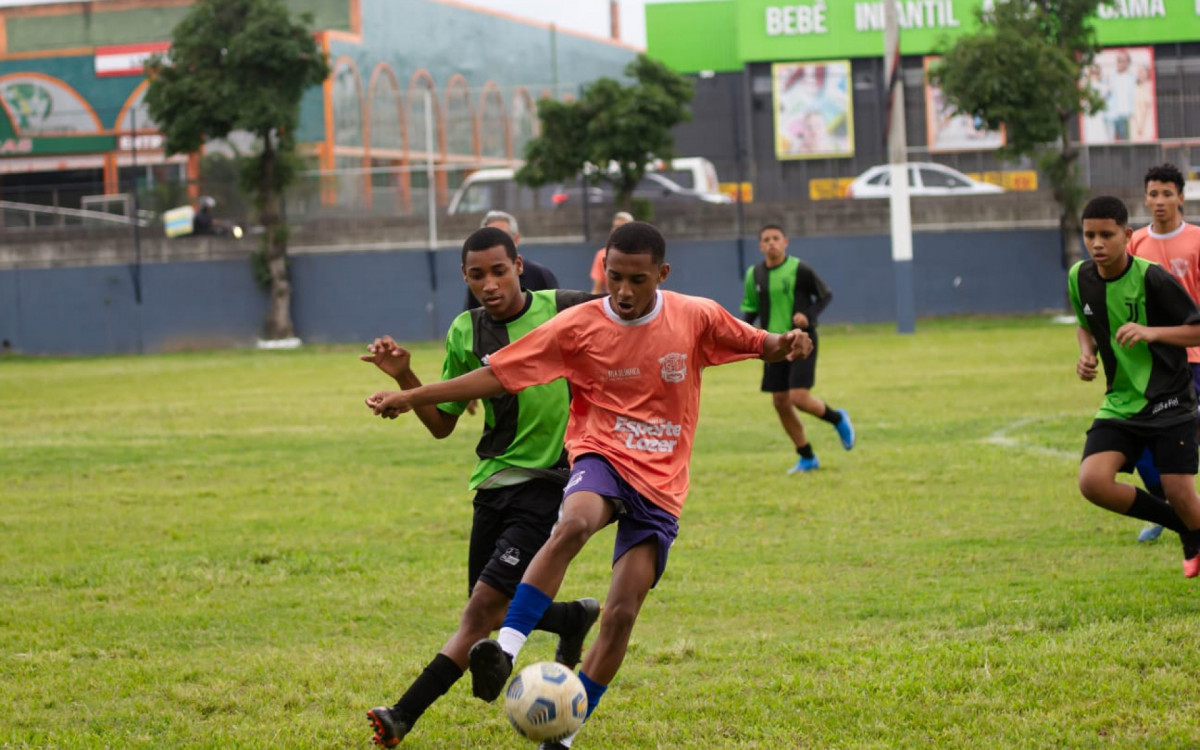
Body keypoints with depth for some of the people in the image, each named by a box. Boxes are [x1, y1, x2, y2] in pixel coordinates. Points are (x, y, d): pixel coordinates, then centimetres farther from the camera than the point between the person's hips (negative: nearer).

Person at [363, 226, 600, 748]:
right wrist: (403, 376, -6)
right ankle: (576, 617, 41)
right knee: (495, 613, 10)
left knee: (484, 608, -13)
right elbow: (442, 424, 9)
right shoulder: (465, 333, 3)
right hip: (495, 483, 5)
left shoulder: (564, 310, -7)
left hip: (550, 483, -5)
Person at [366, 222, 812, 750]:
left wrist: (784, 344, -15)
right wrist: (409, 398, -8)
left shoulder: (696, 318, -2)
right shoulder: (580, 326, -5)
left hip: (661, 485, 2)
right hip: (602, 459, -2)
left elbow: (758, 344, 10)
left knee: (622, 612, -8)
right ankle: (505, 650, -44)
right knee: (574, 524, -38)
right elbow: (497, 375, -3)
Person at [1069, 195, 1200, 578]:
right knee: (1093, 482, -17)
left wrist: (1152, 332, -26)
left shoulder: (1152, 278, -16)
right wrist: (1087, 353, 0)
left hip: (1169, 402, -5)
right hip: (1120, 402, 5)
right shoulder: (1079, 278, 1)